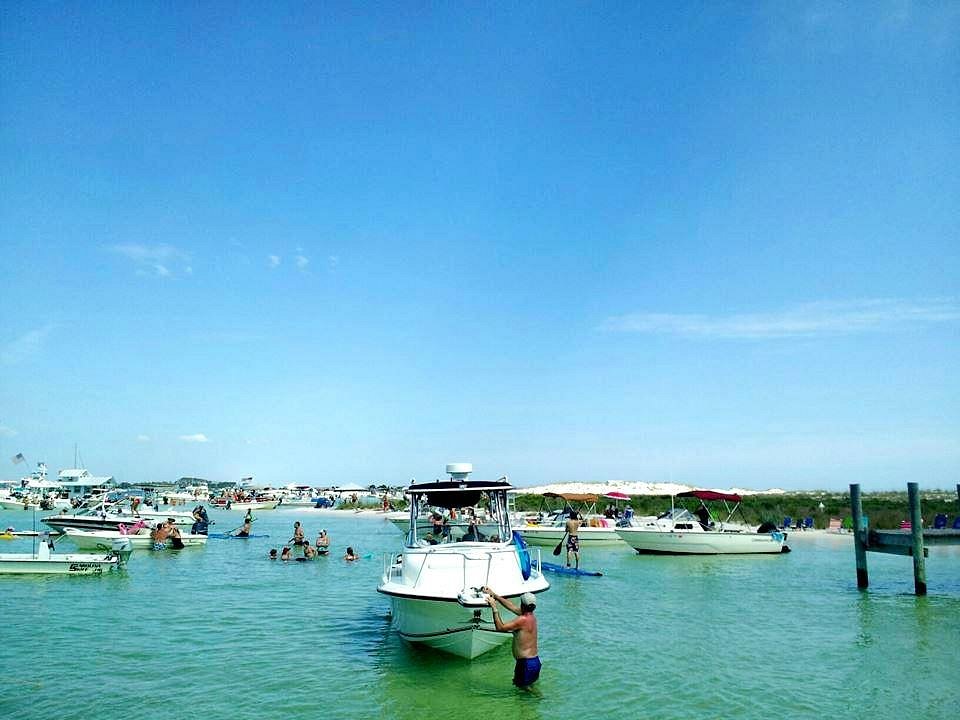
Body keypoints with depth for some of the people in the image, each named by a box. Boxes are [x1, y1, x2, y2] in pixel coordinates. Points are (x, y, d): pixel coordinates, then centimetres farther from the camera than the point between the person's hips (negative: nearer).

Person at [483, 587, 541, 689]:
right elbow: (512, 606, 15)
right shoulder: (531, 616, 5)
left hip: (527, 664, -9)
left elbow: (500, 627, -18)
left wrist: (494, 608, -13)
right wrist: (494, 595, 17)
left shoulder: (523, 620, -21)